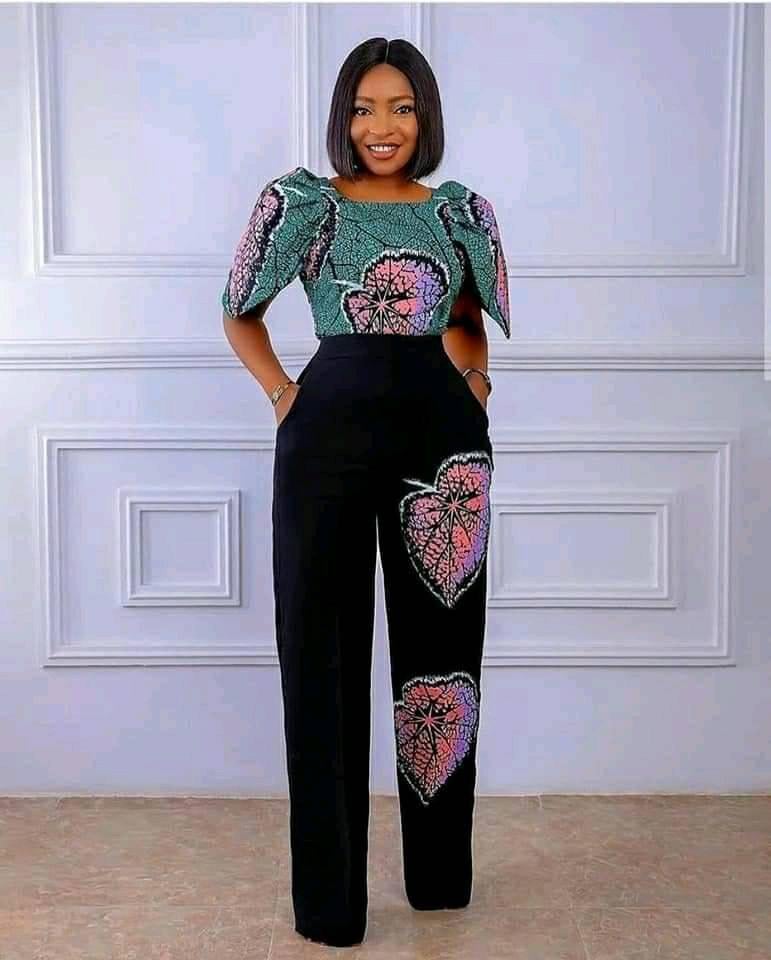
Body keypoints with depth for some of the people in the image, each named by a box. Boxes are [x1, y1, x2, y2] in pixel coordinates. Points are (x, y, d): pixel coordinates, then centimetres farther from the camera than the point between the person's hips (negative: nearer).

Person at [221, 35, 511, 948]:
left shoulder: (462, 211, 10)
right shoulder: (300, 200, 4)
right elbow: (240, 311, 14)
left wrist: (472, 384, 9)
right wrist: (282, 394, 3)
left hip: (441, 431, 3)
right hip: (330, 429, -2)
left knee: (440, 647, 10)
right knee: (325, 653, 2)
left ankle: (440, 871, 26)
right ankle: (328, 891, 18)